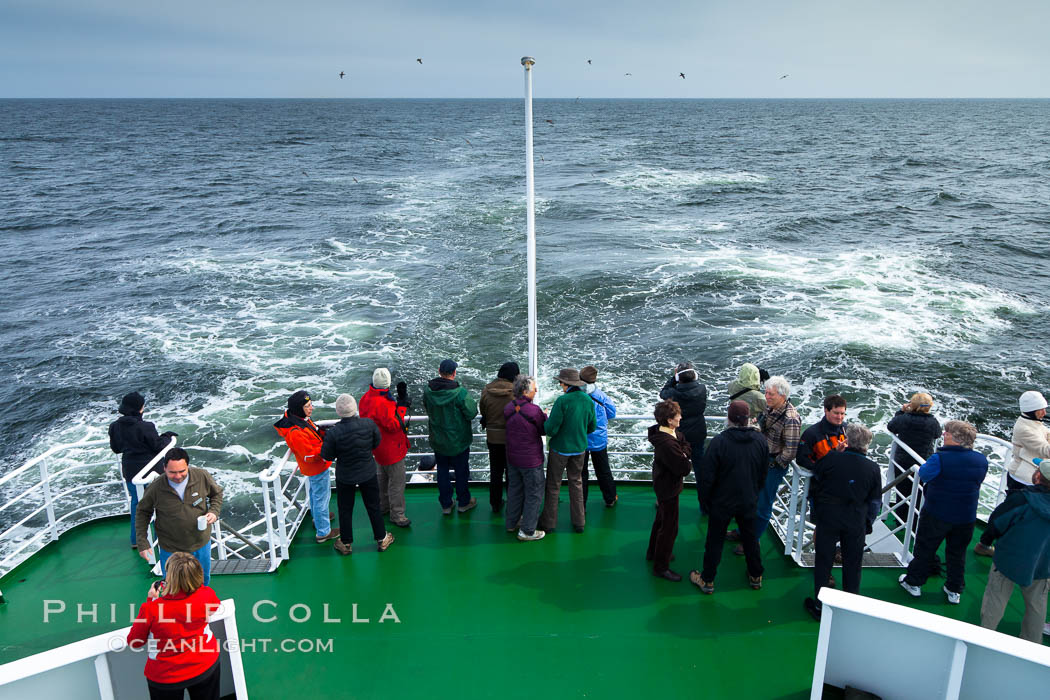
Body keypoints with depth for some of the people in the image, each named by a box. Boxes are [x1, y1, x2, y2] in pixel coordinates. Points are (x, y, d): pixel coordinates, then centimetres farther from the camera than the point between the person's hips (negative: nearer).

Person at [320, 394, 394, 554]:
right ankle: (382, 539, 33)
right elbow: (376, 443, -3)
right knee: (373, 506, 19)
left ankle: (346, 543, 33)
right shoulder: (369, 424, -20)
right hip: (368, 473, 2)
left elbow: (327, 456, -14)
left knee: (345, 510, 18)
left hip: (345, 476, -1)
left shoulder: (333, 433, -26)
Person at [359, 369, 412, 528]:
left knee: (382, 476, 26)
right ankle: (397, 515, 11)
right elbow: (394, 426, -27)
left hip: (378, 447, 10)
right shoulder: (381, 404, -32)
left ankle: (382, 506, 42)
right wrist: (402, 406, -22)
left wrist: (399, 402, -2)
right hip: (390, 449, -10)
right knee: (397, 481, 2)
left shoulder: (366, 398, -2)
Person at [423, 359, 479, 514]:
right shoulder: (459, 392, -25)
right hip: (458, 441, -4)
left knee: (442, 471, 17)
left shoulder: (428, 390, -10)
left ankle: (446, 504, 27)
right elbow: (471, 413, -19)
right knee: (461, 471, 15)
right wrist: (471, 402, 0)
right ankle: (463, 503, 29)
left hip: (437, 441, 4)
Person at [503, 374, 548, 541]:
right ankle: (527, 531, 11)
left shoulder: (508, 408, -1)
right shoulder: (534, 410, -22)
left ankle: (512, 522, 34)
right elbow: (545, 430, -10)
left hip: (512, 458, 7)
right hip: (531, 460, -7)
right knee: (534, 494, 6)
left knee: (514, 490, 21)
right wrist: (545, 415, 9)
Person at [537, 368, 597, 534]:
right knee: (576, 483, 18)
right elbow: (592, 427, 6)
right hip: (579, 449, 5)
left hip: (560, 449, -5)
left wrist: (545, 419, -1)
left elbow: (551, 429, -21)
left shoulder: (562, 401, -22)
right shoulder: (588, 401, -4)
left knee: (553, 485, 9)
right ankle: (579, 522, 25)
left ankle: (548, 522, 19)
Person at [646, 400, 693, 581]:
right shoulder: (667, 444, -35)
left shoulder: (673, 433, -4)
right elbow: (684, 468, -31)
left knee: (661, 520, 27)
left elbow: (686, 445, 6)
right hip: (668, 488, -10)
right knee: (669, 527, 4)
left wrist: (683, 453, -12)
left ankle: (653, 552, 46)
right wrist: (688, 463, -12)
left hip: (662, 484, 10)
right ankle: (661, 567, 17)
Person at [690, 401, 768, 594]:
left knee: (715, 541, 10)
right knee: (750, 537, 22)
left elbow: (707, 475, -18)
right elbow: (764, 473, 6)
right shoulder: (760, 440, -8)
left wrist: (704, 501, -4)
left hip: (722, 502, -4)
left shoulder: (719, 441, -24)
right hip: (748, 501, 4)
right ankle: (756, 576, 37)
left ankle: (707, 580, 22)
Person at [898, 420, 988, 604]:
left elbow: (923, 475, -10)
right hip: (966, 516, 4)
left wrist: (926, 464, 7)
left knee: (925, 548, 12)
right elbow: (978, 481, 8)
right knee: (957, 552, 19)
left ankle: (914, 583, 25)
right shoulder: (981, 460, -6)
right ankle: (954, 590, 29)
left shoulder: (940, 458, -23)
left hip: (936, 514, -4)